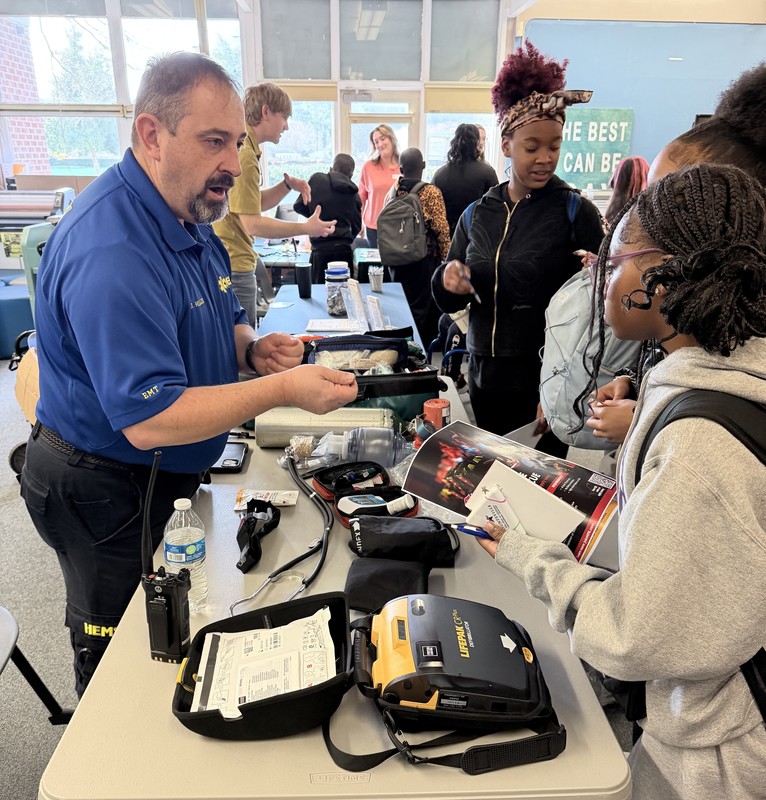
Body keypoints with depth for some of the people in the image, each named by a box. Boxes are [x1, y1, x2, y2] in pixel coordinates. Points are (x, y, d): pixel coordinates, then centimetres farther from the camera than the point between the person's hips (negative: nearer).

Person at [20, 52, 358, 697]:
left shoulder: (188, 218, 2)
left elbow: (223, 320, 15)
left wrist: (253, 349, -9)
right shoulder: (111, 250, -30)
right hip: (107, 493, -9)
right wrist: (283, 389, -33)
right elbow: (149, 420, -33)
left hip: (172, 475, 9)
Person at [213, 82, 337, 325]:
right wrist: (306, 228, -14)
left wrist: (287, 185, 4)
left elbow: (254, 203, 19)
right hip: (233, 265, -10)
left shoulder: (243, 148, 12)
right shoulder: (242, 155, -19)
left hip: (230, 262, 10)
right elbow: (253, 224, -21)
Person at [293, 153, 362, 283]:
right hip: (344, 248, 3)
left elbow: (299, 206, 5)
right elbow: (356, 227, 12)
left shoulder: (317, 179, 1)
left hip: (321, 248, -3)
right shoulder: (354, 194, 9)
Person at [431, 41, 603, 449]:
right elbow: (447, 299, 11)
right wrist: (449, 277, -10)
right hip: (485, 374, 4)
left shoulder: (576, 211, -5)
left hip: (546, 380, -3)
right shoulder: (479, 213, 5)